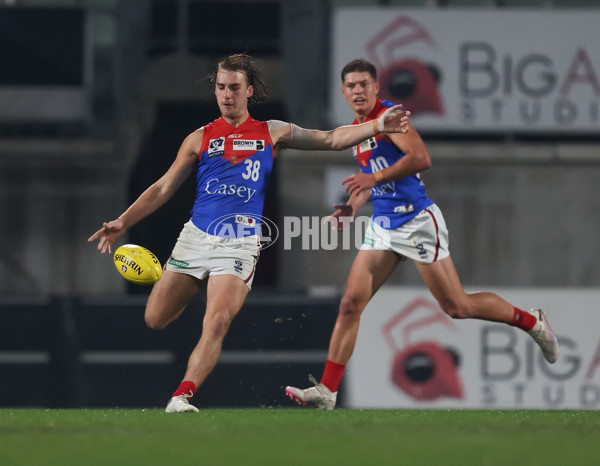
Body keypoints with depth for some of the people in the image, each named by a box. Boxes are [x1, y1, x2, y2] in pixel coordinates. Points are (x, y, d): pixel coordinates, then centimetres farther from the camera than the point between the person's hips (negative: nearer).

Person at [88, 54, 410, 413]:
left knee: (216, 324, -20)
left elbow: (332, 139, 11)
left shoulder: (272, 133, 9)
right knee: (155, 319, 3)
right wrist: (123, 223, 4)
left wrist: (377, 126, -1)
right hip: (196, 236, 2)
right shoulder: (200, 139, 10)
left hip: (239, 244, -2)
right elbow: (163, 189, 12)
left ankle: (182, 396, -21)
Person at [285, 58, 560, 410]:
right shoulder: (356, 129, 14)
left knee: (457, 306, -2)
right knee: (351, 302, -4)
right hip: (383, 225, 8)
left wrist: (375, 177, -30)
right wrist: (351, 207, 12)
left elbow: (421, 159, -27)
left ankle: (532, 321, 19)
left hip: (417, 221, -8)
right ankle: (327, 391, -5)